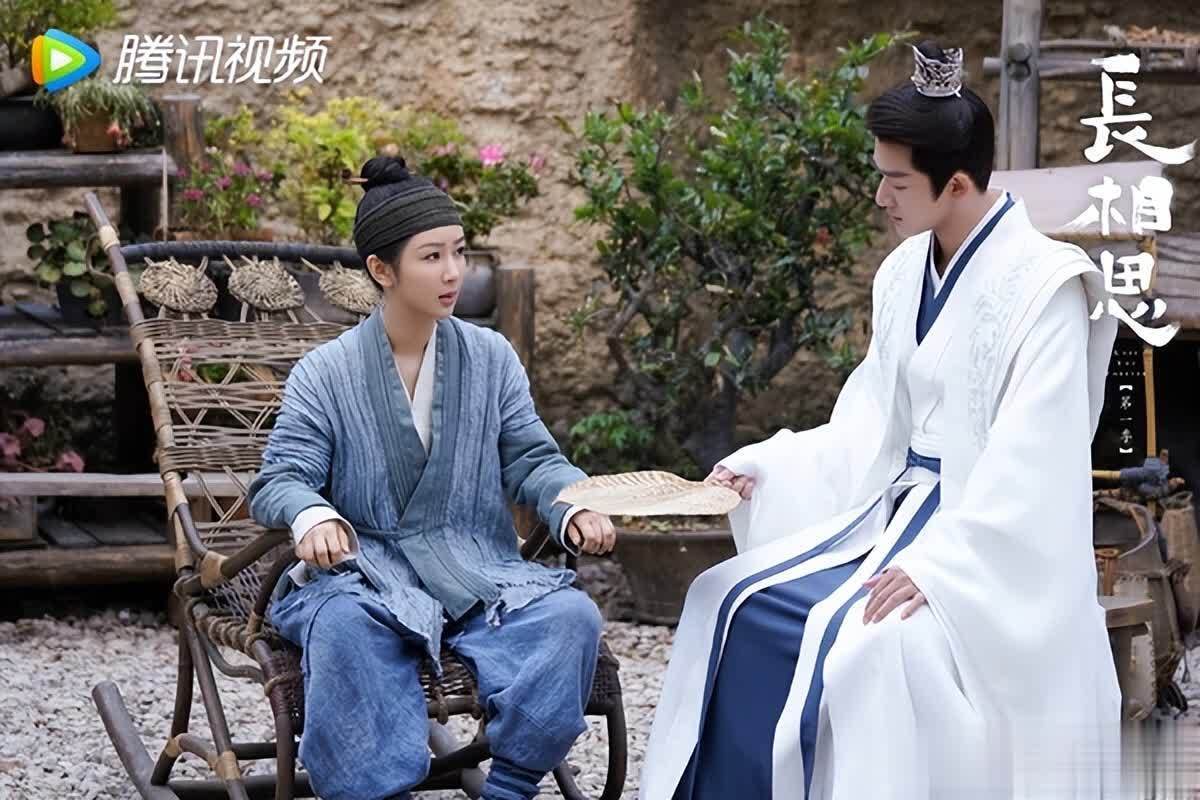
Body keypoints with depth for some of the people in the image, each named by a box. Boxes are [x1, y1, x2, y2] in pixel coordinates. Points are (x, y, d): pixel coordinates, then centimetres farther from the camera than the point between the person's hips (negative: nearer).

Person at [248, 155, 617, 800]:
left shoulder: (491, 358, 11)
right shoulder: (324, 374, 3)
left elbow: (531, 460, 6)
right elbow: (280, 478, -5)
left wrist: (575, 507, -16)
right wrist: (311, 515, -30)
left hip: (477, 574, 3)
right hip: (365, 572, -3)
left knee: (570, 616, -25)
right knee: (343, 625, -37)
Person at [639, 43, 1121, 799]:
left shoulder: (1045, 284, -15)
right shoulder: (906, 274, 8)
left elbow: (1031, 460, -22)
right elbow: (873, 424, 12)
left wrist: (939, 565, -29)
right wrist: (766, 468, 1)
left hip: (993, 550, -8)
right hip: (899, 508, 8)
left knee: (863, 640, -30)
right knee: (735, 604, -6)